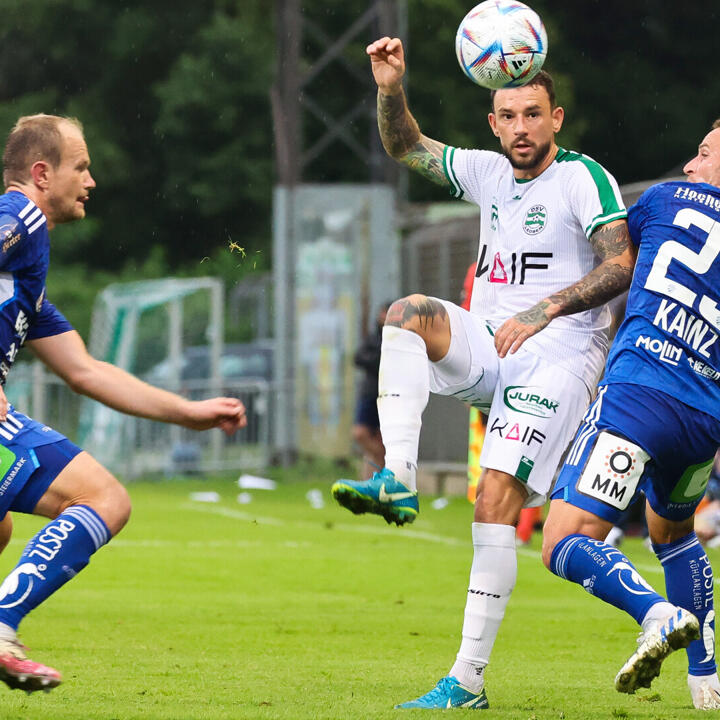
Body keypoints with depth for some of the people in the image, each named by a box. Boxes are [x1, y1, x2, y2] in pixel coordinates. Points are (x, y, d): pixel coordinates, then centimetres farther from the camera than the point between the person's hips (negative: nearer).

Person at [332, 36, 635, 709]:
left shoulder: (584, 178, -7)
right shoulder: (490, 172, 12)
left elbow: (620, 266, -16)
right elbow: (405, 147, 19)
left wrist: (546, 308, -26)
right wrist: (390, 88, -1)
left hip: (558, 355, -6)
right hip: (486, 346, 6)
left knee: (495, 501, -19)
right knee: (409, 311, -23)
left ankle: (468, 679, -18)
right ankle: (397, 482, -31)